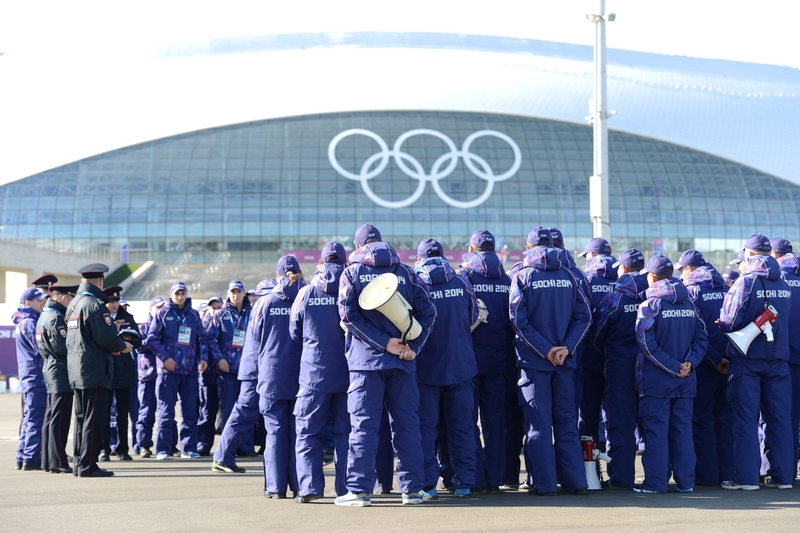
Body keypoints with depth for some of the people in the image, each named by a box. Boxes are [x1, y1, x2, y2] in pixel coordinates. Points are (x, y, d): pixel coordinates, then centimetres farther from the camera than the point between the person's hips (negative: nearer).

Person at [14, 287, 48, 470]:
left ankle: (22, 458, 17)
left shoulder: (24, 322, 18)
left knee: (29, 417, 13)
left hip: (29, 375, 10)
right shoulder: (29, 322, -13)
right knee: (36, 417, -8)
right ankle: (31, 458, -8)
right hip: (36, 374, -10)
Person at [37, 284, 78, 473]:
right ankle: (58, 462, -8)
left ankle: (47, 461, 17)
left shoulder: (45, 315, 17)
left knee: (51, 419, 13)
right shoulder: (56, 318, -15)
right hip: (61, 373, -10)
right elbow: (63, 346, -23)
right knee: (59, 420, -9)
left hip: (50, 370, 10)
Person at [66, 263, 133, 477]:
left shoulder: (73, 304, 14)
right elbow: (107, 338, -20)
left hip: (76, 371, 9)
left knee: (81, 419, 14)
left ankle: (78, 463, 18)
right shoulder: (95, 305, -15)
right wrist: (123, 346, -1)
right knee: (94, 420, -5)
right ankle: (87, 466, -4)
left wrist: (113, 346, 15)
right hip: (94, 371, -9)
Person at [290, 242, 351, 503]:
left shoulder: (306, 293, -2)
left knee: (309, 431, 5)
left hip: (314, 373, -1)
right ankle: (346, 487, 6)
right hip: (348, 372, 1)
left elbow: (295, 333, 9)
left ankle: (310, 486, -6)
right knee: (346, 432, 8)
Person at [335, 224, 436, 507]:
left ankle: (360, 490, -3)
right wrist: (412, 345, -5)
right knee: (406, 424, 6)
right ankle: (411, 489, 7)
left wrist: (384, 342, -10)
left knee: (363, 425, -1)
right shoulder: (406, 272, 9)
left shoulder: (352, 272, 2)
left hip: (366, 359, -2)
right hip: (403, 361, 2)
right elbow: (427, 312, 1)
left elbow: (349, 316, -9)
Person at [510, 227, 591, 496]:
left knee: (539, 423, 0)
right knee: (567, 422, 10)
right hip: (564, 361, 3)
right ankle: (577, 481, 8)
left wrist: (546, 350, -11)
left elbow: (519, 320, -11)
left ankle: (545, 483, 0)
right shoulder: (568, 277, 7)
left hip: (534, 361, -3)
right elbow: (584, 316, 0)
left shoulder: (522, 276, -3)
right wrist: (566, 347, -6)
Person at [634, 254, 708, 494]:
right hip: (686, 380, 5)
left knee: (656, 429, 0)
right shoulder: (689, 304, 8)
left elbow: (648, 344, -17)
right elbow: (702, 338, 4)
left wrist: (673, 367, -14)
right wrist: (689, 363, -5)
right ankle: (686, 481, 12)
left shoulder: (650, 305, -9)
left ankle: (655, 481, 0)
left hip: (656, 380, -5)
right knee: (683, 428, 10)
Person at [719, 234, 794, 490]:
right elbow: (788, 322, 16)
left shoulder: (746, 282, -10)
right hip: (778, 359, 5)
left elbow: (729, 322, -13)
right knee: (780, 418, 8)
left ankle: (746, 476, -3)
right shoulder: (784, 285, 8)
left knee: (746, 418, -1)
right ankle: (784, 475, 9)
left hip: (747, 359, -5)